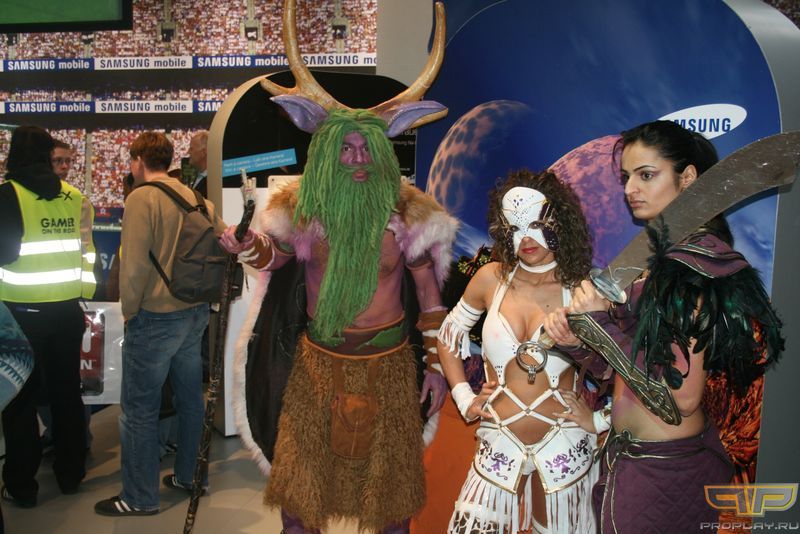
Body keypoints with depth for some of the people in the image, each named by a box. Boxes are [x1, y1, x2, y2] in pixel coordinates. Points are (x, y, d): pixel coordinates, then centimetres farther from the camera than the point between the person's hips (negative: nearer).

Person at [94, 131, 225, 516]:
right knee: (190, 398, 17)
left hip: (154, 319, -7)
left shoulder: (141, 198, -13)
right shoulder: (195, 198, 5)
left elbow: (133, 266, -19)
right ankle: (189, 476, 32)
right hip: (196, 313, 7)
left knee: (139, 410, 6)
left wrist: (129, 312, -4)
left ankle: (140, 498, 17)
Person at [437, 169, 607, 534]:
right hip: (499, 443, 1)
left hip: (563, 446, -1)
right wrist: (464, 398, 4)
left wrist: (599, 419, -5)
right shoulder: (491, 278, -4)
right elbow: (449, 335, 10)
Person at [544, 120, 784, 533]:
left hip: (661, 470, -8)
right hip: (629, 453, 8)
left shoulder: (696, 263, -20)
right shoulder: (658, 252, 5)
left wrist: (602, 324, -21)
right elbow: (619, 368, 7)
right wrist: (576, 343, -12)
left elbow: (681, 399, -24)